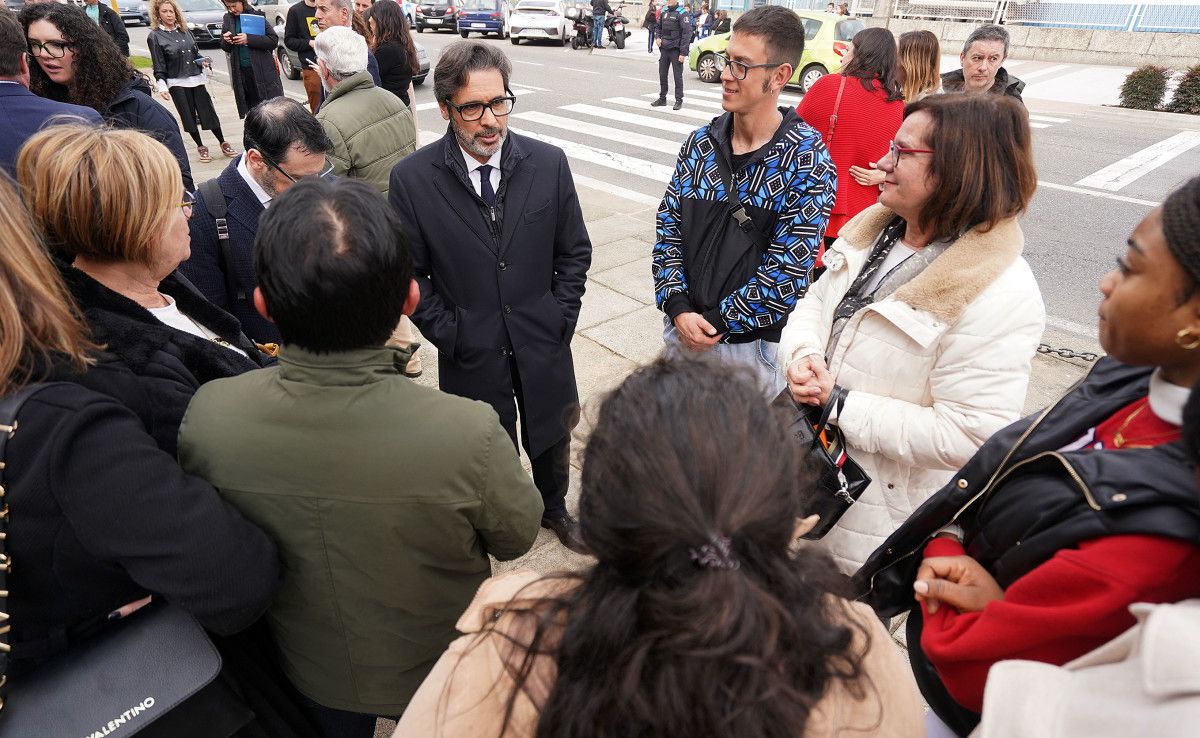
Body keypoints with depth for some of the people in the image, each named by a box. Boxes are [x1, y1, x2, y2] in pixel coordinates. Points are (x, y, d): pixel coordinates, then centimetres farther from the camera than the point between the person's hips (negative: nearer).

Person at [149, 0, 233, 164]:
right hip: (177, 83, -3)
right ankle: (200, 147, 15)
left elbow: (195, 53, 19)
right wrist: (162, 86, -14)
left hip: (196, 79, 3)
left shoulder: (184, 30, 9)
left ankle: (223, 143, 13)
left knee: (208, 112, 2)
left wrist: (203, 61, -2)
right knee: (188, 116, 3)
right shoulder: (155, 37, -3)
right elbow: (159, 66, -5)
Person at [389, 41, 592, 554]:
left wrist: (560, 318, -4)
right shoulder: (412, 179, -13)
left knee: (551, 439, 22)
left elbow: (574, 251, 1)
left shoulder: (548, 164, -8)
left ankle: (554, 508, 51)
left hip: (543, 345, 2)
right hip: (471, 355, -1)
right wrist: (447, 334, -9)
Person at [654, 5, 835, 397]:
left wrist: (716, 321, -14)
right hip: (684, 331, 5)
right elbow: (668, 230, 1)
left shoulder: (809, 163, -15)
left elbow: (787, 273, -18)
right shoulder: (700, 143, 0)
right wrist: (679, 309, -12)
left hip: (755, 342, -4)